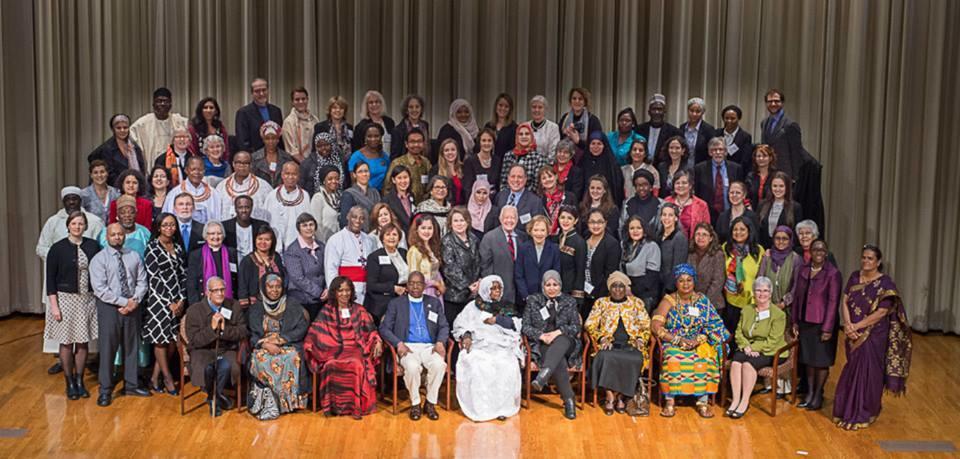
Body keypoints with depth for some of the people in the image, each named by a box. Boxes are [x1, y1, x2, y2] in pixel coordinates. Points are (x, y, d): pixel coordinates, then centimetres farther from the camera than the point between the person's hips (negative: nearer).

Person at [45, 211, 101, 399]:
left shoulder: (93, 246, 2)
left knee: (83, 341, 8)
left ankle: (80, 381, 22)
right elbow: (50, 279, -4)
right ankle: (70, 383, 18)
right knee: (66, 342, 5)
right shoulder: (57, 248, -5)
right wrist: (54, 306, -9)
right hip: (65, 299, -2)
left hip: (88, 299, 2)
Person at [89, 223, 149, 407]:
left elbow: (142, 281, 7)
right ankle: (105, 390, 10)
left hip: (132, 308, 4)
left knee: (131, 346, 12)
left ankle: (131, 385, 25)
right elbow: (100, 289, -14)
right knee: (107, 348, 0)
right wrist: (123, 302, -16)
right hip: (109, 308, -4)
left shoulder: (134, 256, 8)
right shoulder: (99, 259, -6)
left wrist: (135, 300, -10)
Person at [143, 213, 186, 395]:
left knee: (173, 340, 4)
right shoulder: (152, 247, -5)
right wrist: (169, 302, -11)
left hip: (178, 300, 5)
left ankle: (155, 378, 15)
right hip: (159, 300, -5)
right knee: (161, 339, 2)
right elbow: (154, 277, -9)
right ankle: (167, 378, 14)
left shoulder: (179, 247, 11)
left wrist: (181, 300, -3)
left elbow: (183, 274, 9)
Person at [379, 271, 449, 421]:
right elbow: (384, 328, 4)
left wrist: (440, 342, -8)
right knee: (412, 366, -35)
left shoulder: (434, 303, 18)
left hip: (429, 346, 2)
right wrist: (399, 344, -13)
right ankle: (415, 404, -13)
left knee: (439, 364, -32)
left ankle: (430, 403, -13)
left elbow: (444, 327, 13)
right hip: (407, 346, -2)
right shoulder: (396, 303, 12)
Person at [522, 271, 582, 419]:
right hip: (541, 344, -1)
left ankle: (542, 376, -58)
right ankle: (569, 400, -34)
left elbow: (576, 326, 5)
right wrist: (541, 335, -13)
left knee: (562, 340, -39)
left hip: (564, 341, 1)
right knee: (559, 361, -36)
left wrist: (558, 332, -13)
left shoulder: (569, 301, 14)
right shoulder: (533, 300, 12)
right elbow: (526, 327, 6)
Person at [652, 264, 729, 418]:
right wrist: (678, 340, -18)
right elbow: (656, 326, -8)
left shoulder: (702, 300, 10)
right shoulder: (668, 301, 3)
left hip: (699, 343, 1)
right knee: (672, 359, -34)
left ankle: (703, 402, -26)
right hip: (673, 343, -1)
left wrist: (699, 339, -16)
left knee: (706, 359, -31)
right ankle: (670, 401, -27)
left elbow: (714, 325, 2)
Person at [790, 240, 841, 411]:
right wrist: (794, 321, 6)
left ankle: (818, 395, 19)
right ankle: (810, 393, 24)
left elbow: (833, 302, -12)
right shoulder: (802, 270, 4)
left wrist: (828, 328, -15)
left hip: (822, 323, -5)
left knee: (821, 360, 6)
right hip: (805, 322, 5)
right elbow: (796, 296, 8)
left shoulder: (833, 273, -10)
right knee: (808, 358, 12)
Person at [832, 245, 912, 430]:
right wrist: (847, 325, -14)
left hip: (873, 336, -5)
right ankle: (849, 410, 26)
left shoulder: (885, 283, -12)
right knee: (852, 371, 13)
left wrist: (855, 326, -18)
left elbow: (881, 312, -17)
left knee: (867, 373, 2)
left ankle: (863, 415, 14)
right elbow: (845, 302, 2)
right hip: (854, 336, 5)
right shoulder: (854, 277, 5)